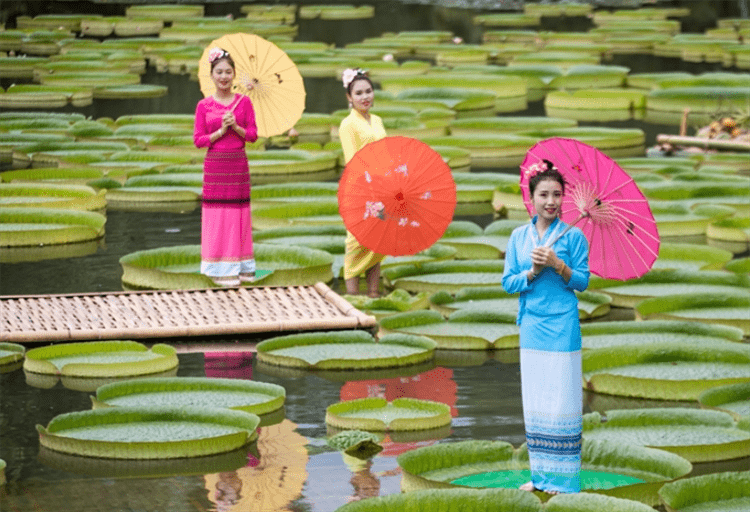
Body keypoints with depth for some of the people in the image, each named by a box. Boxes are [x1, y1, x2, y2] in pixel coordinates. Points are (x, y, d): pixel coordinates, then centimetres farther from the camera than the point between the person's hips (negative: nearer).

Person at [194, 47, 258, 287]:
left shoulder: (244, 102, 4)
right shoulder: (204, 105, 0)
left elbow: (253, 135, 2)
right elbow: (198, 139, -1)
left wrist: (235, 127, -14)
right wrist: (220, 131, -14)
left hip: (238, 163, 1)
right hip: (215, 164, -1)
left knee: (239, 212, 4)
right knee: (218, 215, -1)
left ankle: (241, 268, 12)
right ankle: (221, 269, 4)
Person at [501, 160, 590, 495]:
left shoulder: (573, 235, -4)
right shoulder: (519, 237, 7)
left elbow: (583, 281, -4)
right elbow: (508, 282, 6)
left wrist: (557, 265, -19)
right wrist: (532, 272, -12)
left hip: (562, 327, -4)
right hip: (531, 326, 4)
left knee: (562, 400, -3)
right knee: (534, 401, 8)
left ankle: (564, 478, 2)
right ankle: (540, 474, 17)